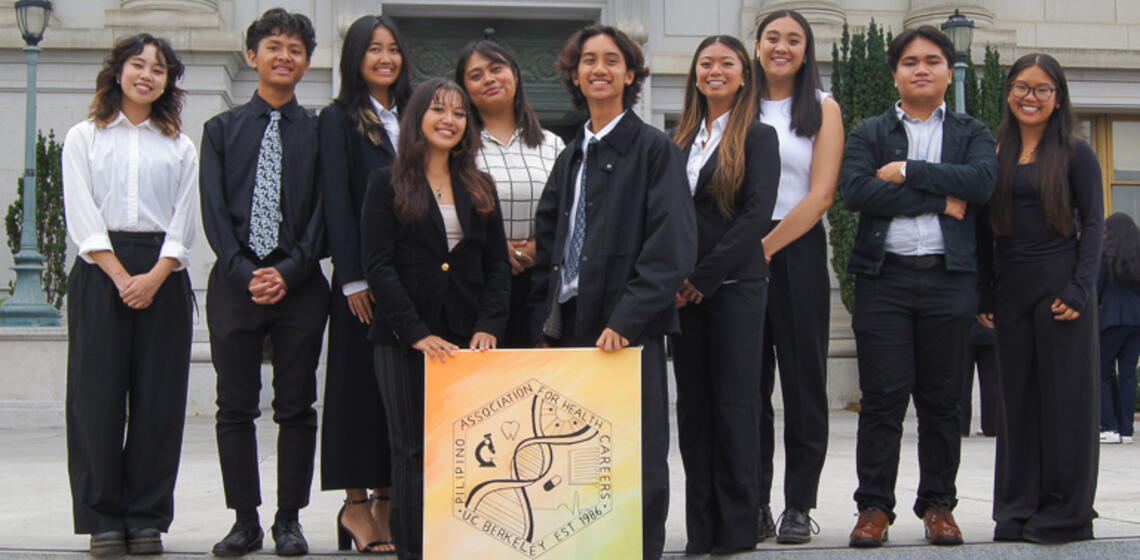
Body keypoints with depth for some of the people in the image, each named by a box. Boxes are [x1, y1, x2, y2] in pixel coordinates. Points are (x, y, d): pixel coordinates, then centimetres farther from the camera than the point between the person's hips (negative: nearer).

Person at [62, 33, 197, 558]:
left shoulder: (180, 147, 14)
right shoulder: (84, 137, 10)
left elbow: (185, 222, 6)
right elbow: (82, 218, 0)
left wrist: (153, 277, -9)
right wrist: (121, 277, -11)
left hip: (163, 274, 1)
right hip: (100, 271, -1)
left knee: (158, 397, -1)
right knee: (97, 393, -4)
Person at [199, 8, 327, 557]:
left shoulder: (319, 131, 7)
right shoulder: (222, 129, 10)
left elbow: (324, 213, 1)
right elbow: (214, 211, 2)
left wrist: (289, 273, -10)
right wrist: (245, 273, -10)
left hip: (300, 284, -1)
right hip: (235, 281, 1)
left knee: (296, 407, 3)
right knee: (235, 407, 3)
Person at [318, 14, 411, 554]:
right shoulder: (338, 119, 1)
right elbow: (336, 201, -6)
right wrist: (354, 278, -13)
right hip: (362, 276, -5)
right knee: (359, 382, -1)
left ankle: (386, 500, 12)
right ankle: (356, 505, 5)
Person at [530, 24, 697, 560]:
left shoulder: (655, 149, -3)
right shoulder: (571, 157, 17)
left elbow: (673, 246, -12)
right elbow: (546, 241, 18)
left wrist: (626, 318, -19)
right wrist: (542, 323, 8)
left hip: (629, 330, -6)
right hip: (569, 324, 6)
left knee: (637, 457, -1)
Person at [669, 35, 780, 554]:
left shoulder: (758, 136, -1)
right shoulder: (681, 139, 15)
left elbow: (757, 213, -11)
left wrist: (705, 276, -14)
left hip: (735, 286, -5)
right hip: (685, 291, 5)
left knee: (733, 405, -2)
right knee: (692, 405, 6)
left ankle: (736, 529, 5)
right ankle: (700, 529, 12)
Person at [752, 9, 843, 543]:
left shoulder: (822, 108, 5)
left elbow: (821, 195, -5)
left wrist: (765, 248, -13)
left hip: (797, 252, -2)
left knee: (803, 377, 1)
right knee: (748, 379, 3)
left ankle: (799, 506, 7)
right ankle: (754, 505, 9)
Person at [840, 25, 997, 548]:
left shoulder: (972, 133, 14)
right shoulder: (868, 133, 11)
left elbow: (983, 181, -7)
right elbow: (856, 190, -8)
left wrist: (908, 171, -9)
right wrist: (942, 201, -10)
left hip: (949, 277, 1)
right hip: (884, 276, -1)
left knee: (942, 398, 4)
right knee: (883, 397, -3)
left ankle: (938, 505, 14)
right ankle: (874, 506, 4)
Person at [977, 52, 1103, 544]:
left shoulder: (1075, 153, 0)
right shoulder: (995, 154, 10)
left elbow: (1093, 223, -3)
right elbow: (987, 231, 12)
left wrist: (1080, 289, -13)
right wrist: (985, 295, 7)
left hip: (1060, 285, -4)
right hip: (1010, 290, 4)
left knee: (1065, 396, -1)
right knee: (1017, 399, 7)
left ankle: (1065, 513, 5)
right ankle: (1018, 512, 14)